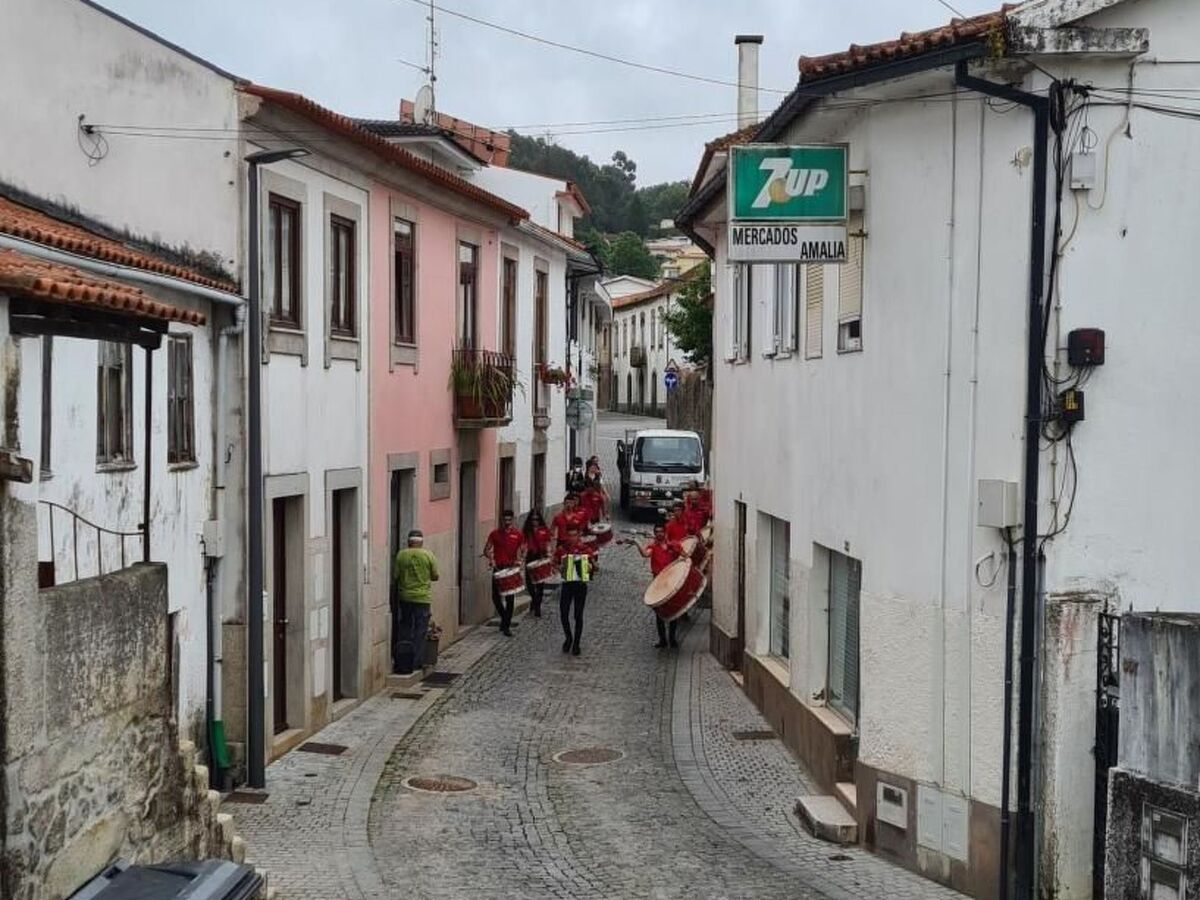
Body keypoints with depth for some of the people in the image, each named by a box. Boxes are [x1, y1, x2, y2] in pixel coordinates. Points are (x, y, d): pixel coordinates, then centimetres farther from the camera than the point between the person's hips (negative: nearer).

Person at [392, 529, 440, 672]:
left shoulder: (401, 555, -2)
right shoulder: (429, 556, -5)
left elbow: (394, 576, -1)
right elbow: (435, 576, 1)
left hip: (404, 597, 2)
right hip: (422, 597, -2)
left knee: (404, 628, 12)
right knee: (420, 630, 5)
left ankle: (400, 662, 14)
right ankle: (416, 662, 4)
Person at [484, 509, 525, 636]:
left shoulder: (518, 534, 3)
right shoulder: (495, 533, 3)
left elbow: (523, 550, 12)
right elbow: (486, 550, 6)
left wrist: (521, 560, -6)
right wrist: (491, 559, -12)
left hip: (511, 568, -1)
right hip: (498, 568, 1)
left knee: (509, 598, -2)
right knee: (495, 596, 1)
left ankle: (506, 626, 3)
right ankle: (505, 618, 27)